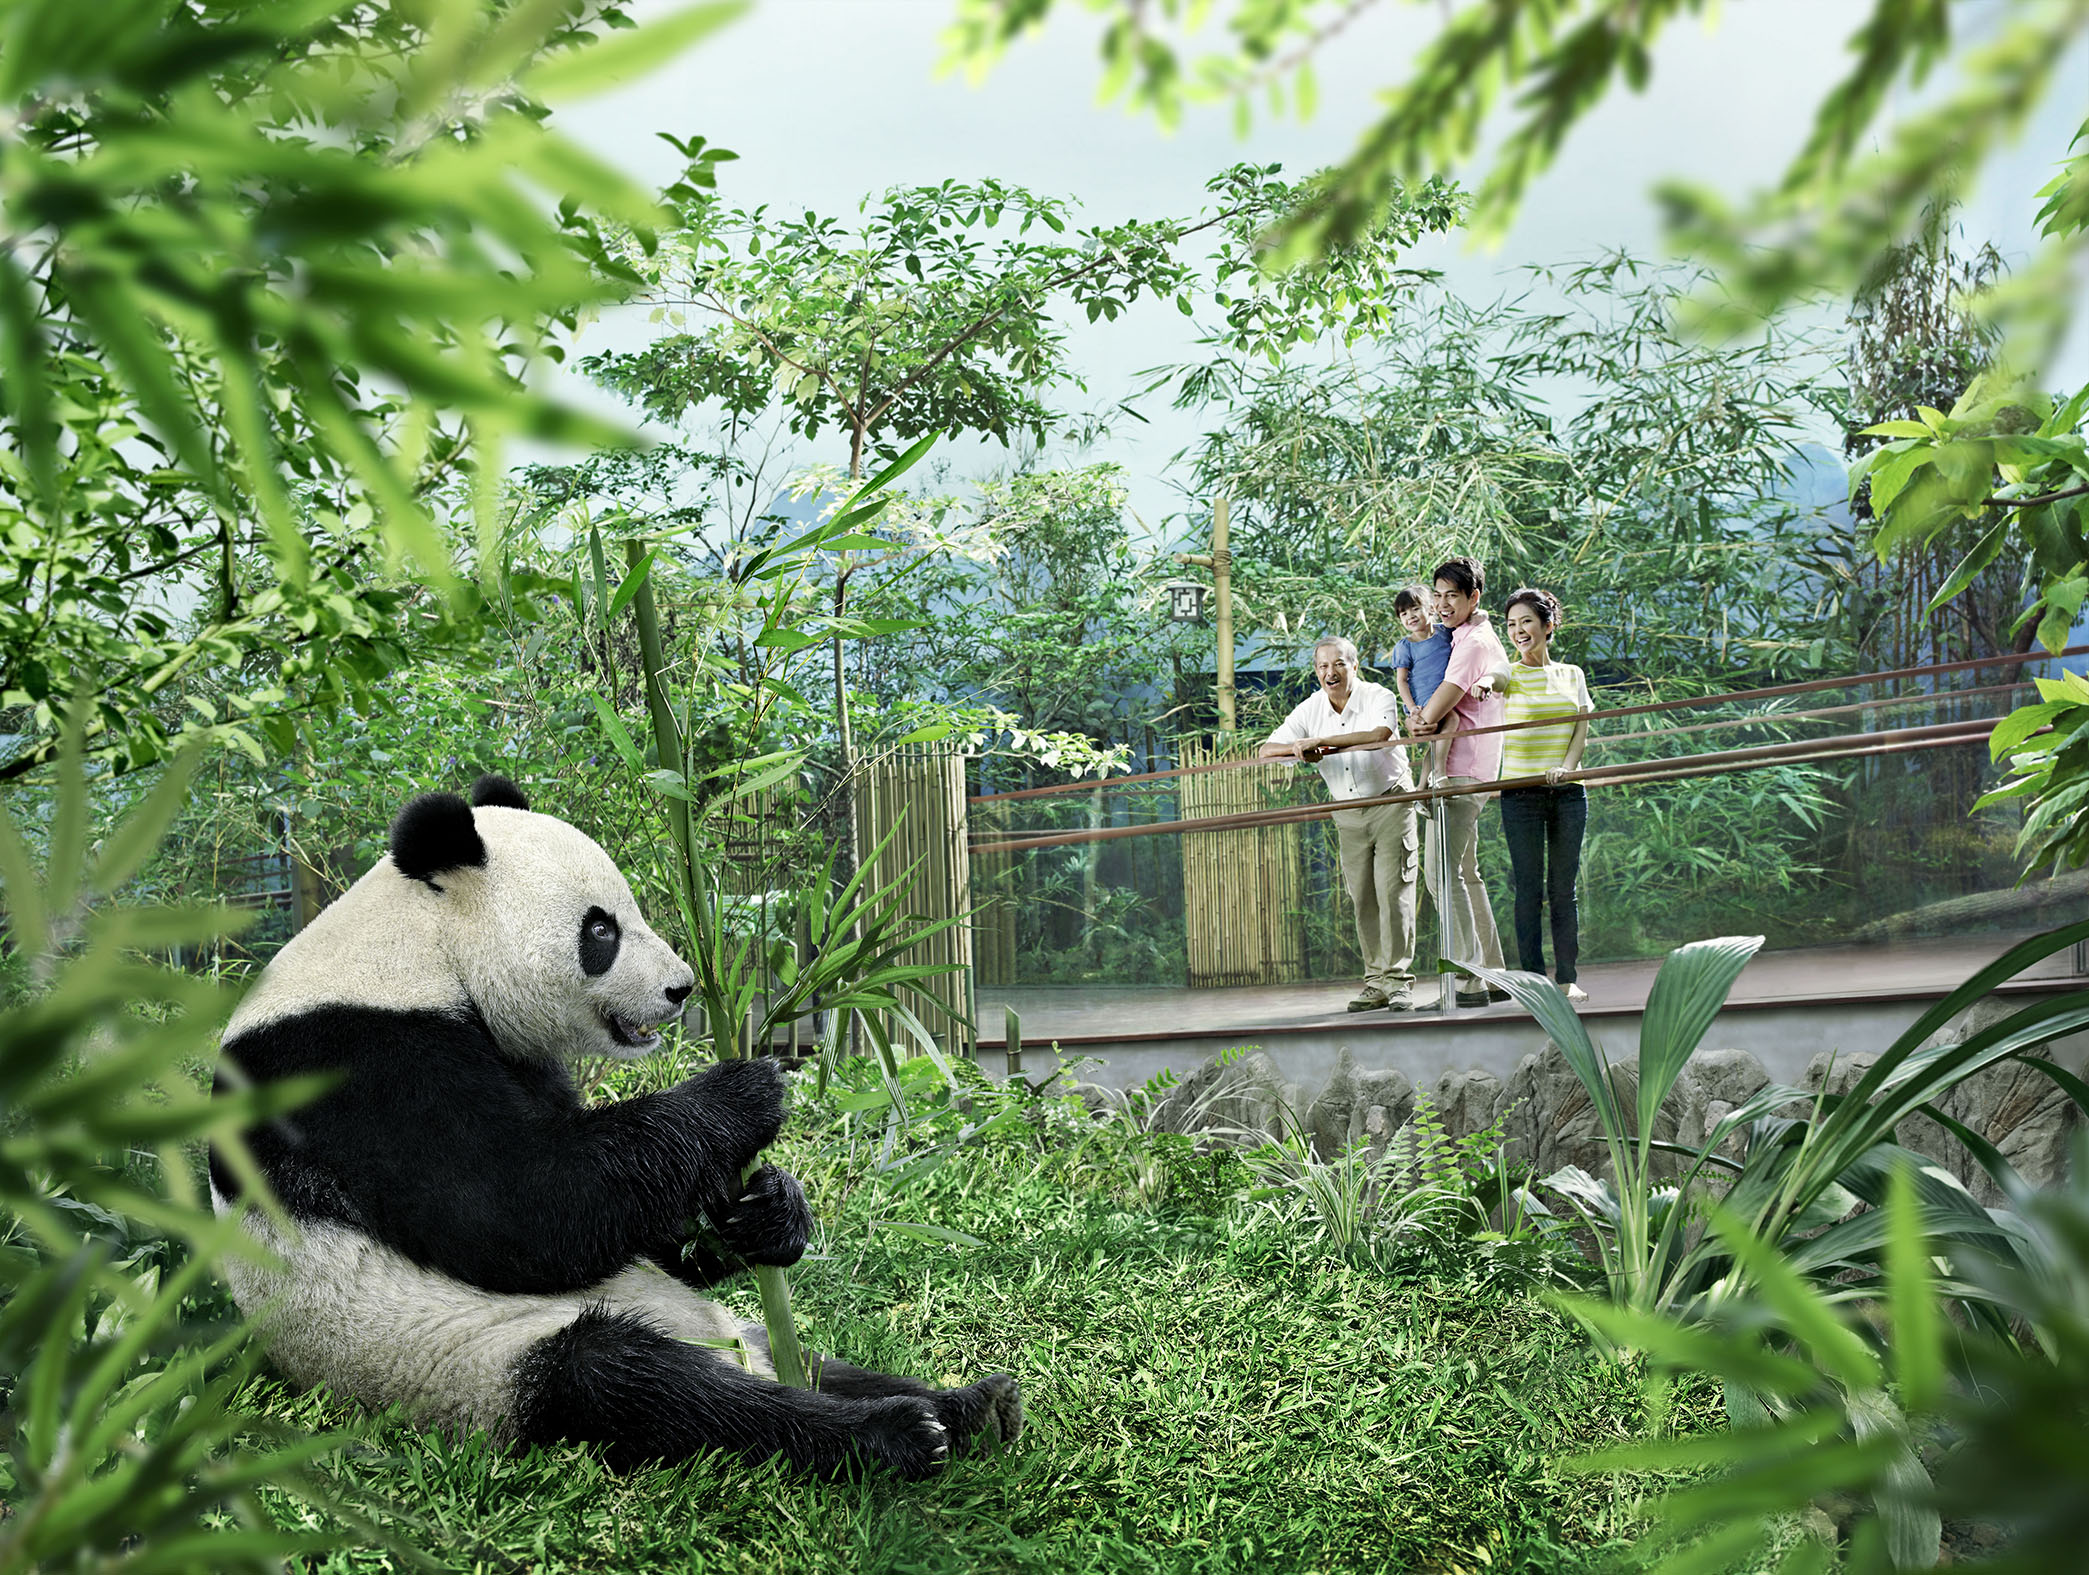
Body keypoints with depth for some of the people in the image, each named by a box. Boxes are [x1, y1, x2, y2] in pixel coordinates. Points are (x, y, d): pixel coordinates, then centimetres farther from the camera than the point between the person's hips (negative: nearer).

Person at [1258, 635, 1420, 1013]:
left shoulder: (1379, 697, -12)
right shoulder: (1309, 709, 0)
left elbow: (1379, 734, -34)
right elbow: (1267, 750, -1)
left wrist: (1320, 740, -35)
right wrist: (1297, 748, -24)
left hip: (1391, 801, -4)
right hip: (1348, 812, 4)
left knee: (1392, 891, -10)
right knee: (1361, 898, 2)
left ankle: (1398, 981, -8)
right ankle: (1376, 982, 7)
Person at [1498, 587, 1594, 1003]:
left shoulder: (1572, 675, 12)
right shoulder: (1505, 676, 3)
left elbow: (1582, 728, 5)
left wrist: (1566, 766, -12)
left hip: (1568, 793, 3)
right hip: (1520, 793, -2)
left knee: (1564, 889, 5)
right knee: (1529, 889, -2)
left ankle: (1567, 978, 9)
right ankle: (1534, 980, 2)